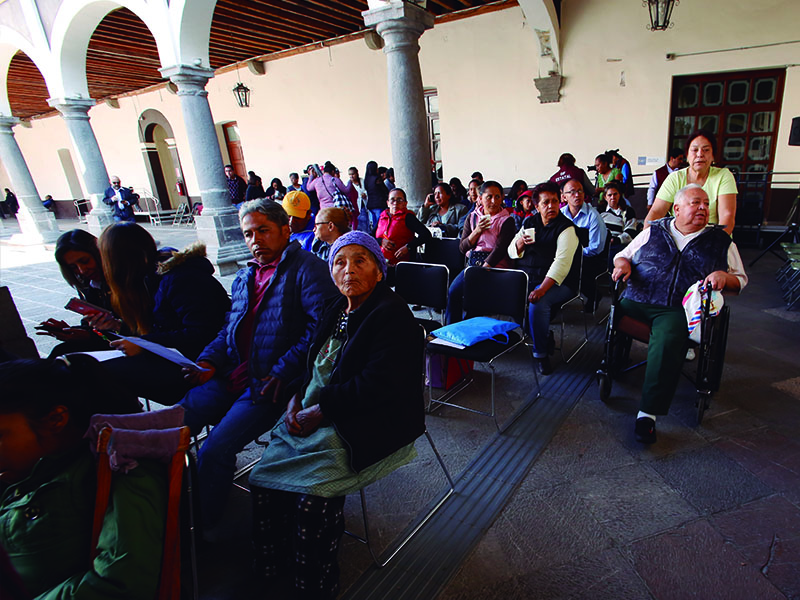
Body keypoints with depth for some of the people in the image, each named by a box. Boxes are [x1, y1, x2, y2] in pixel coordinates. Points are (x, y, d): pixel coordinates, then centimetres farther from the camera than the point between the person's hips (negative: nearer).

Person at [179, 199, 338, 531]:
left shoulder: (307, 267, -6)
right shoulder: (244, 277, 20)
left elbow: (323, 325, -18)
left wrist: (282, 372, -20)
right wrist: (209, 361, 5)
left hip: (274, 382, -7)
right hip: (232, 375, 8)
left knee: (214, 451, -17)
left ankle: (200, 529, 7)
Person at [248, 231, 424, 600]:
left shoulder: (392, 315, -14)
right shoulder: (336, 309, 12)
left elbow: (375, 387, -21)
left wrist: (319, 411, -17)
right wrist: (298, 399, -1)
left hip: (369, 426, -7)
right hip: (317, 416, 8)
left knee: (312, 495, -22)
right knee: (262, 478, -6)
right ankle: (271, 570, 14)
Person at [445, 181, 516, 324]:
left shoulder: (507, 220, 0)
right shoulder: (472, 218, 13)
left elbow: (500, 249, -11)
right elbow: (462, 248, 9)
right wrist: (477, 231, -6)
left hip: (495, 265, -4)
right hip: (473, 263, 4)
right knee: (453, 291, -19)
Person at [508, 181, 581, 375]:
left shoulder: (566, 228, -8)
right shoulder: (529, 223, 11)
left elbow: (562, 263, -21)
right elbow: (512, 252, 13)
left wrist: (542, 289, -33)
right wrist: (520, 243, -12)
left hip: (557, 283, -6)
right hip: (526, 277, 6)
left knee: (538, 303, -34)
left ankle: (541, 354, -15)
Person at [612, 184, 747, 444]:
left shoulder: (721, 241, 20)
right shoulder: (653, 232, 20)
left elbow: (740, 280, 23)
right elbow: (622, 255, 23)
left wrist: (724, 276, -1)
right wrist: (623, 265, -1)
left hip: (679, 309, -2)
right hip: (636, 301, 3)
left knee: (668, 342, -33)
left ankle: (648, 413, -30)